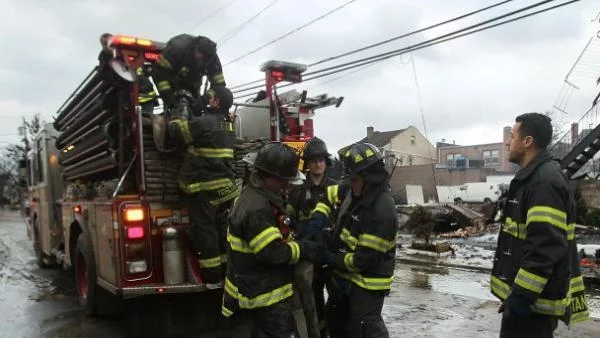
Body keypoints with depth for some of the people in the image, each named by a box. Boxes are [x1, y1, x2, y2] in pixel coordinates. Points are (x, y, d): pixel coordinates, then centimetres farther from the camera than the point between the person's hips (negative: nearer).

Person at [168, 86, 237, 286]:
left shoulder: (205, 122, -15)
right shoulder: (227, 124, 12)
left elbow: (176, 129, -7)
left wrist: (180, 116, 11)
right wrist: (190, 116, 23)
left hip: (204, 187, -8)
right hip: (224, 186, 8)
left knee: (204, 230, 0)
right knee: (222, 228, 15)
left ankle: (211, 276, 4)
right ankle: (226, 270, 23)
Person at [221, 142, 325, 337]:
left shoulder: (262, 196, 5)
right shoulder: (255, 209, -29)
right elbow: (272, 252, -29)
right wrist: (304, 249, -18)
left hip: (264, 285, 11)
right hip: (266, 295, -11)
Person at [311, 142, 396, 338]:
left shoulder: (382, 210, -29)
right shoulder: (355, 192, -3)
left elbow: (367, 259, -28)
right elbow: (329, 197, 13)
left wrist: (334, 260, -17)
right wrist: (317, 219, -5)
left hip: (367, 280, -9)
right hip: (346, 275, 9)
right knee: (336, 321, 24)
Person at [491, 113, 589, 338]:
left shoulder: (545, 181, -20)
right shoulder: (533, 178, 13)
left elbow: (546, 247, -27)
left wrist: (522, 293, -24)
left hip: (533, 299, -10)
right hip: (528, 292, 10)